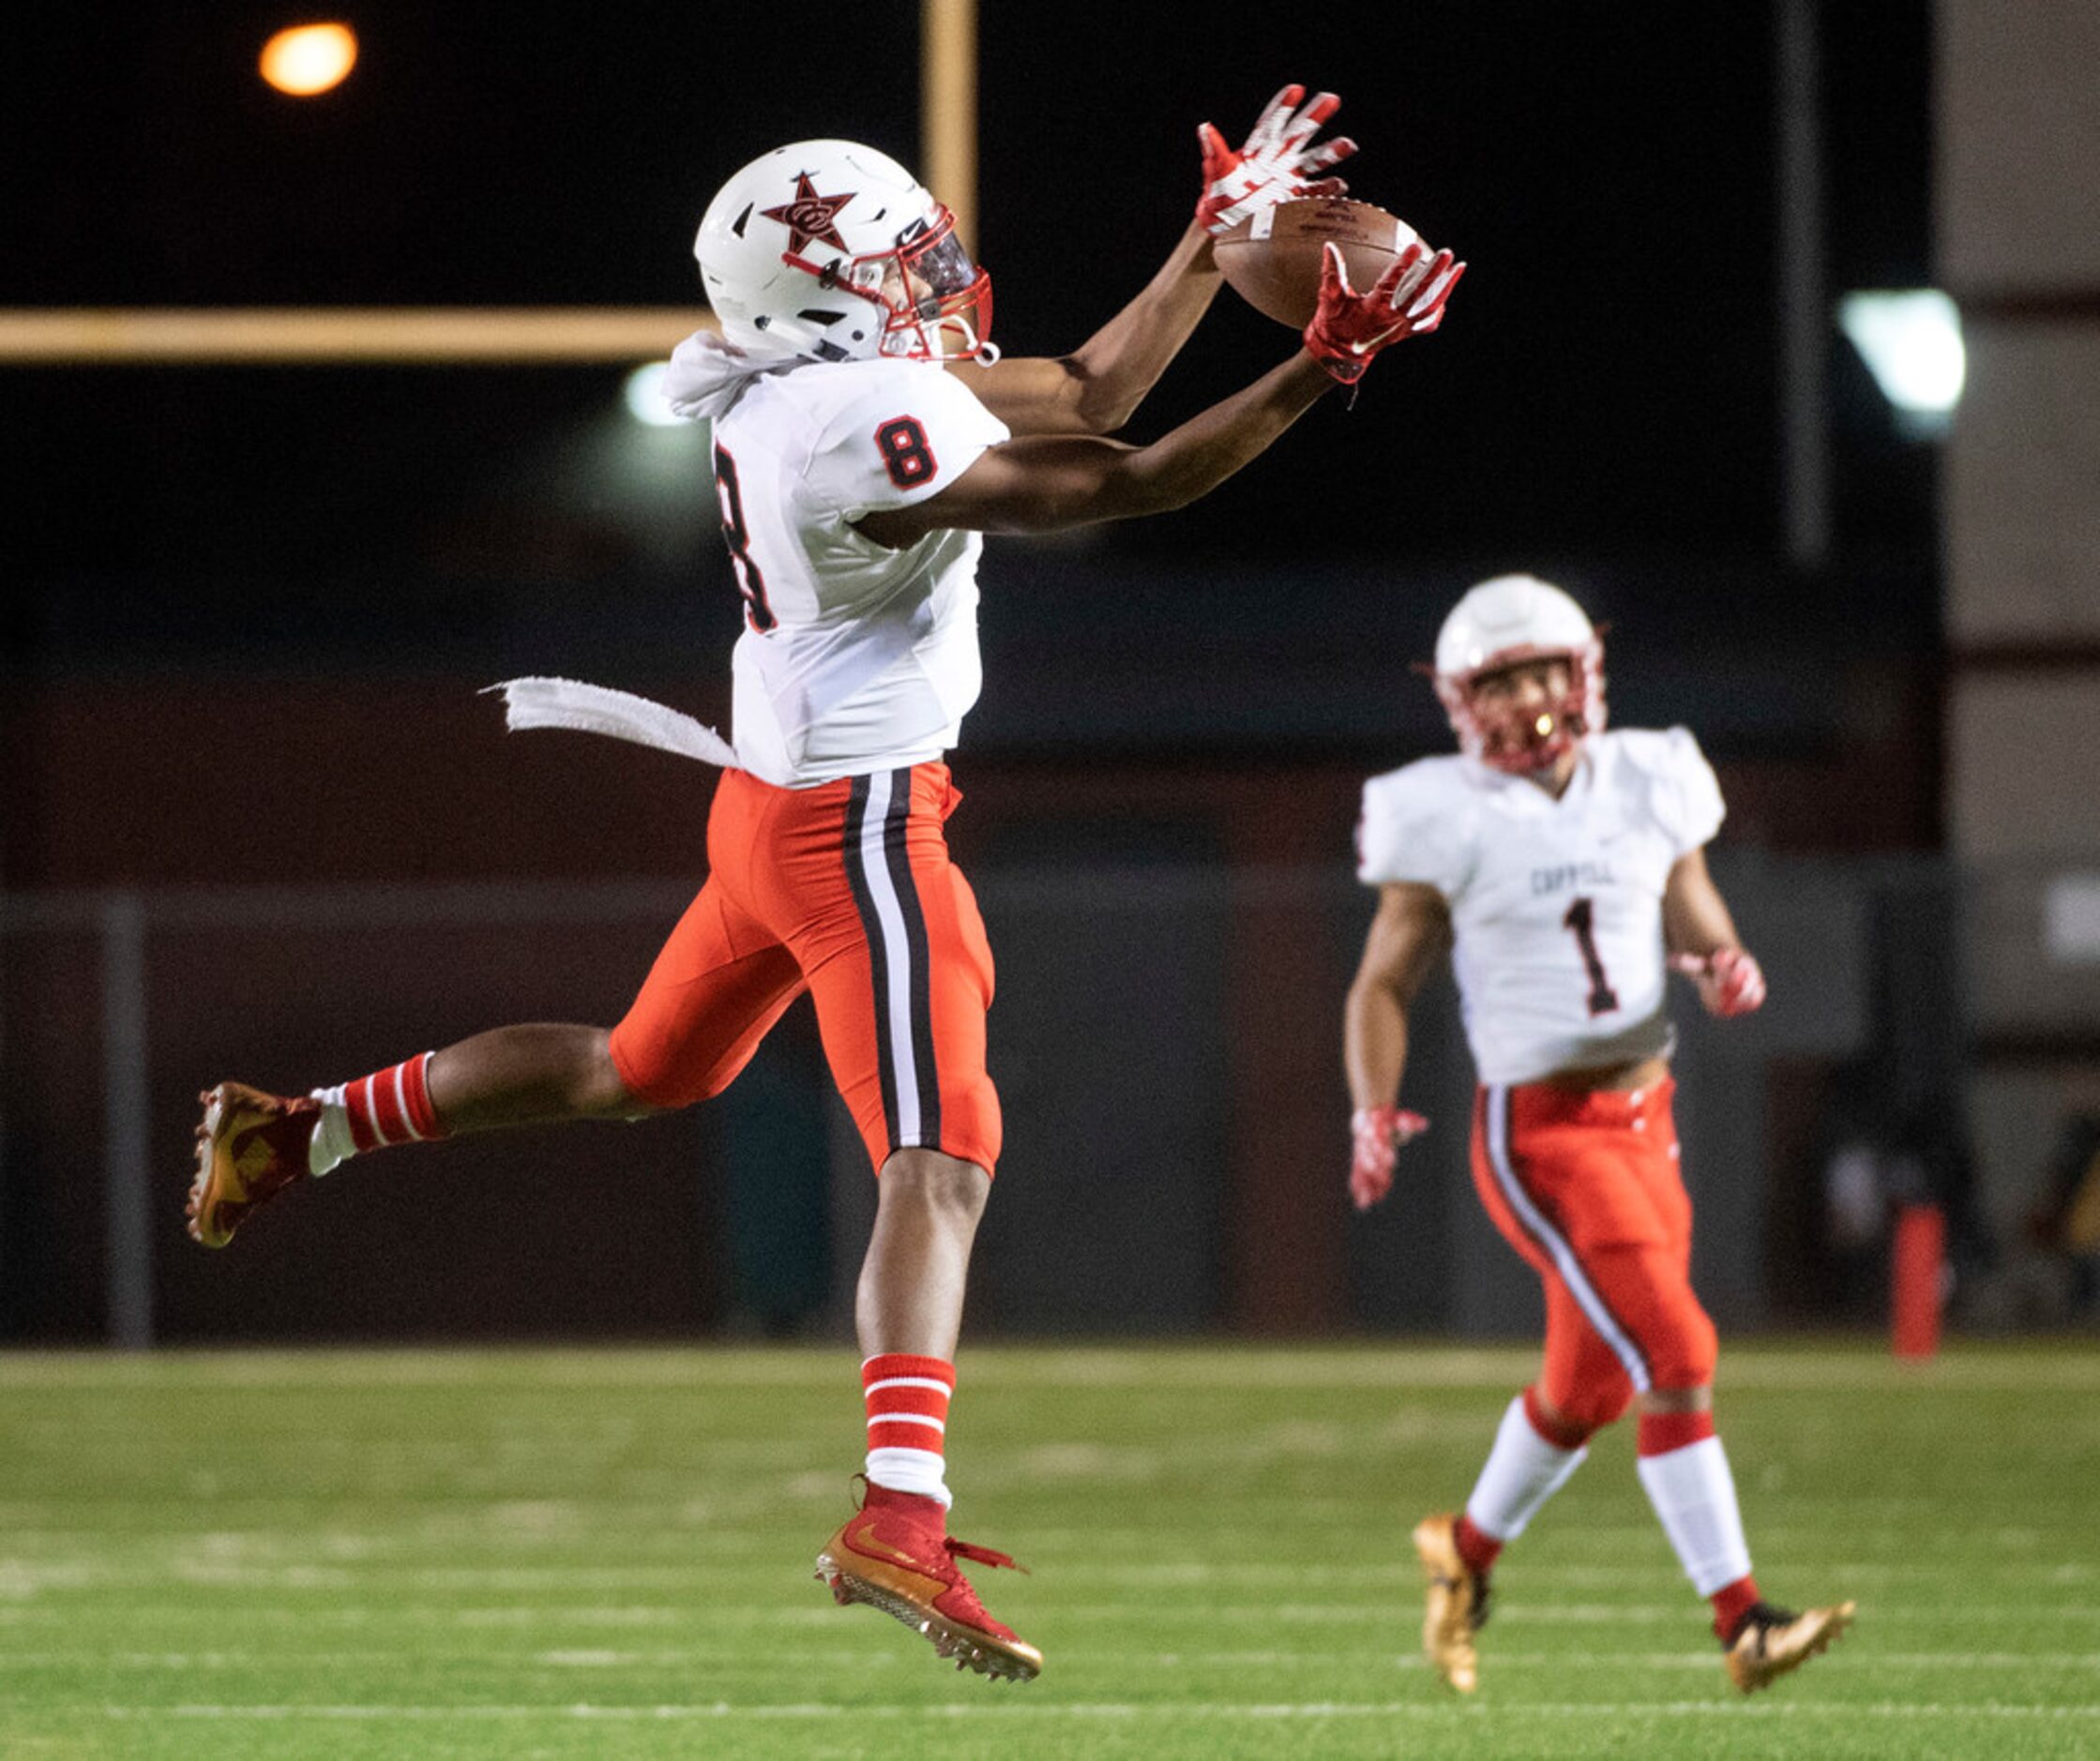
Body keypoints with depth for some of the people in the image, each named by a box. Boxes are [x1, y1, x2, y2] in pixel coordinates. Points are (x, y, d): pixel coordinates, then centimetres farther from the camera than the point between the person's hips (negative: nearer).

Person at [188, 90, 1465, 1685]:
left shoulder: (834, 374, 5)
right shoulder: (873, 431, -24)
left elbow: (1082, 398, 13)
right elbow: (1124, 485, -22)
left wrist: (1219, 236, 14)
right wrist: (1318, 373, -19)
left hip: (776, 807, 10)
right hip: (858, 831, -10)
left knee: (644, 1071, 28)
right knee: (940, 1171, -14)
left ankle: (299, 1130, 34)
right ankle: (899, 1519, -24)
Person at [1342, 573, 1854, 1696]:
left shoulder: (1646, 791, 5)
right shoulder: (1451, 825, -8)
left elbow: (1698, 929, 15)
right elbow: (1383, 984, -3)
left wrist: (1726, 968, -9)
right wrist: (1373, 1114, -16)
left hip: (1644, 1119, 6)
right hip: (1538, 1131, -6)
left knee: (1588, 1390, 17)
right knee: (1676, 1359, -16)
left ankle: (1468, 1549, 43)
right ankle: (1742, 1624, -15)